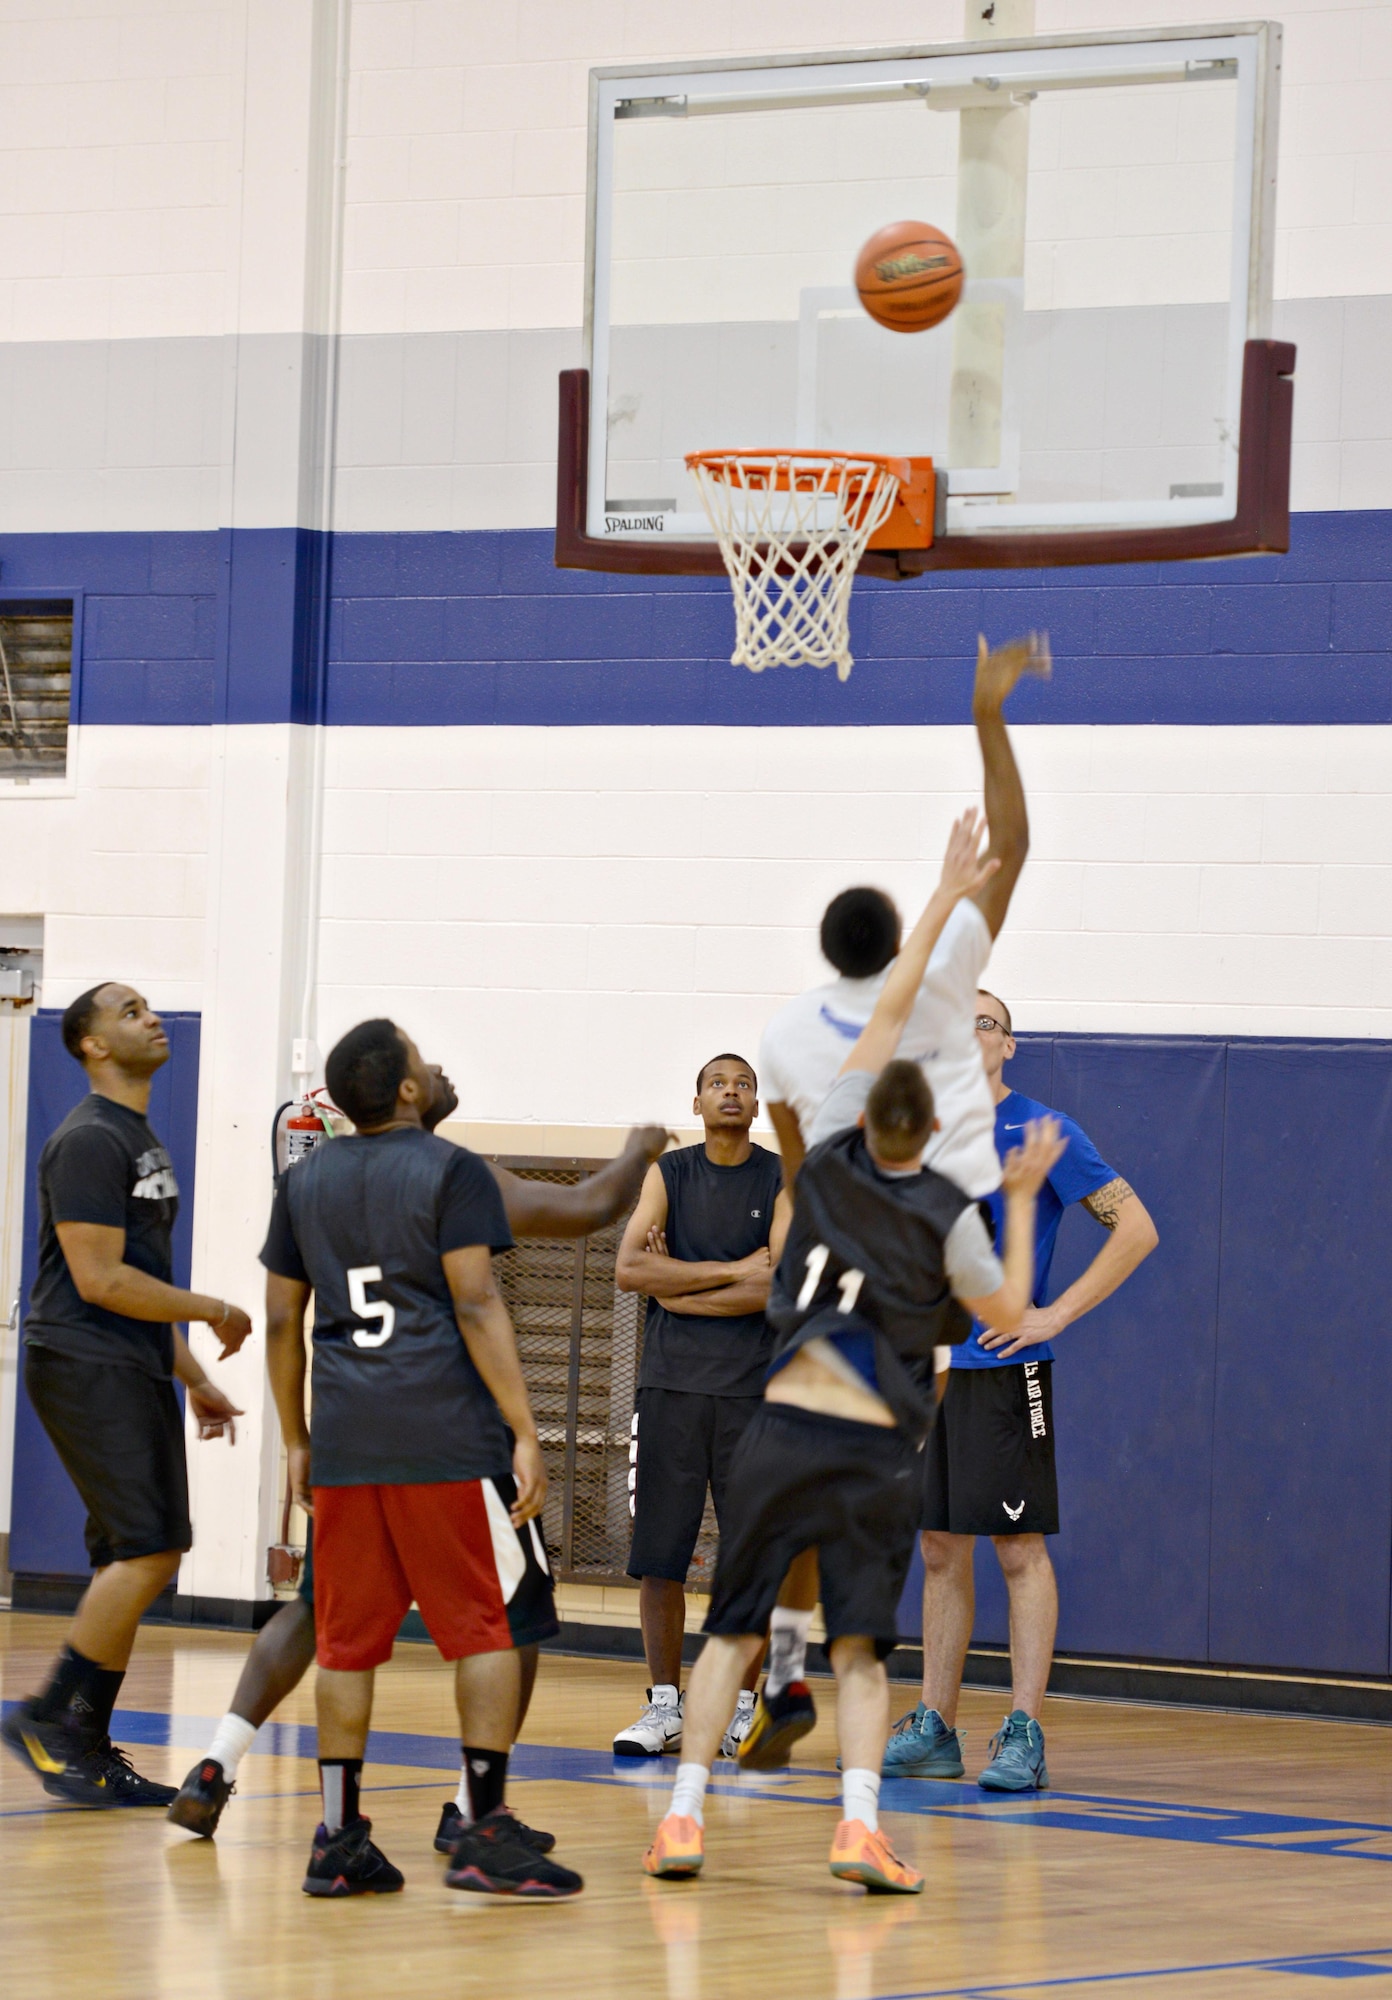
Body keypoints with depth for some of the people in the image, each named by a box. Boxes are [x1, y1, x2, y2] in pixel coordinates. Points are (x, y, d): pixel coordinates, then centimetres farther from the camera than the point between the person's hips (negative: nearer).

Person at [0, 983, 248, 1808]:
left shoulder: (144, 1141, 19)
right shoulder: (89, 1141, -12)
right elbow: (100, 1281, -19)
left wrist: (195, 1380, 22)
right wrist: (212, 1312, -10)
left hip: (137, 1373, 10)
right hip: (84, 1366, -10)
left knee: (137, 1559, 8)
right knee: (149, 1550, -16)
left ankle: (89, 1749, 11)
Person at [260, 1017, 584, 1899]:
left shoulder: (305, 1182, 13)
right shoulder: (451, 1172, -4)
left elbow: (282, 1321, 14)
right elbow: (476, 1307, -12)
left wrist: (297, 1441, 23)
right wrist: (525, 1432, -11)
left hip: (345, 1438, 5)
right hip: (445, 1431, -5)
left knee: (349, 1638, 9)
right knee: (492, 1626, 1)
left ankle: (340, 1841, 8)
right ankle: (487, 1834, -5)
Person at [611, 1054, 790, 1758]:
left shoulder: (784, 1180, 2)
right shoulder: (668, 1174, 7)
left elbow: (778, 1286, -12)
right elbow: (629, 1269, -7)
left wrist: (678, 1288, -9)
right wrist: (730, 1271, -12)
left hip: (753, 1389, -1)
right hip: (670, 1383, 1)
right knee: (658, 1555, -1)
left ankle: (742, 1707, 9)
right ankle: (664, 1706, 7)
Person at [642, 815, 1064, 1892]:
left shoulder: (832, 1159, 4)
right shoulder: (949, 1214, -4)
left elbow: (886, 1017, 13)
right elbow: (1008, 1312, 10)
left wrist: (947, 899, 20)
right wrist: (1022, 1198, 16)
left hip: (783, 1430, 2)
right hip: (875, 1451, -2)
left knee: (732, 1631, 9)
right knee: (860, 1650, 3)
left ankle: (686, 1814, 1)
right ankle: (859, 1822, -15)